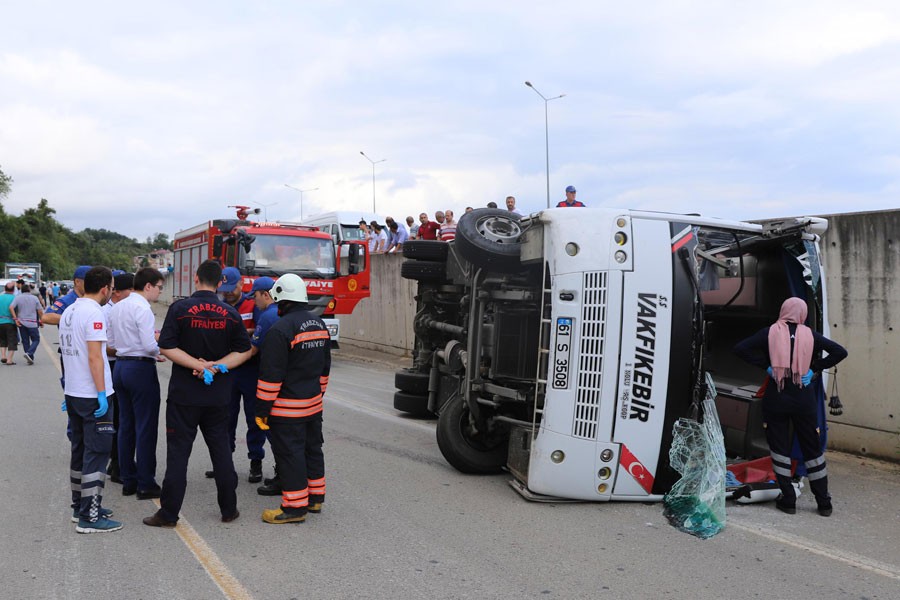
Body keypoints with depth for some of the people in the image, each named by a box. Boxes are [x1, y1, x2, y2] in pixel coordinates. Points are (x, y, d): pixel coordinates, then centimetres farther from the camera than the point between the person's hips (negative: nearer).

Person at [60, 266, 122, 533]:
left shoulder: (69, 311, 12)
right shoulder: (93, 313, -16)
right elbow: (94, 356, -21)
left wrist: (69, 393, 22)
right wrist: (102, 394, -19)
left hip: (74, 393, 9)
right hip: (92, 396, -9)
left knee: (80, 450, 17)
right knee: (97, 453, -5)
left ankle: (80, 506, 26)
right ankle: (90, 517, -3)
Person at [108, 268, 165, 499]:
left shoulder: (117, 307, 11)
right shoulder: (143, 309, -16)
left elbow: (112, 342, 15)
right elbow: (150, 346, -21)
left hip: (120, 366, 9)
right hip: (141, 368, -9)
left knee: (126, 425, 14)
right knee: (146, 428, -1)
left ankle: (127, 480, 22)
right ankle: (145, 484, 5)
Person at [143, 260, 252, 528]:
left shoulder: (180, 308, -8)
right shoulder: (231, 314, 1)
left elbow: (166, 347, -12)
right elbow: (244, 350, 2)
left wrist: (200, 365, -13)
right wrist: (216, 366, -7)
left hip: (184, 394, -2)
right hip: (219, 396, 3)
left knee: (178, 452, 3)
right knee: (221, 450, 11)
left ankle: (169, 513, 7)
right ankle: (229, 509, 18)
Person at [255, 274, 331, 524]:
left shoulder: (281, 329, -18)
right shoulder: (319, 324, 9)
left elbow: (271, 374, -18)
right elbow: (325, 366, 18)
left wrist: (262, 408, -12)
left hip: (287, 407, -8)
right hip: (314, 402, 9)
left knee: (289, 453, -2)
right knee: (312, 448, 17)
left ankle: (295, 506, 3)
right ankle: (315, 498, 28)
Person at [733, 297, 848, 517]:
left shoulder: (770, 332, -3)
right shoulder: (810, 335, 0)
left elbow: (740, 348, -12)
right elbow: (840, 352, -3)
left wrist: (766, 366, -6)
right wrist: (814, 369, -1)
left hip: (776, 397, -1)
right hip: (804, 398, 2)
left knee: (779, 447, 8)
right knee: (812, 448, 11)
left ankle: (788, 500, 9)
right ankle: (824, 503, 17)